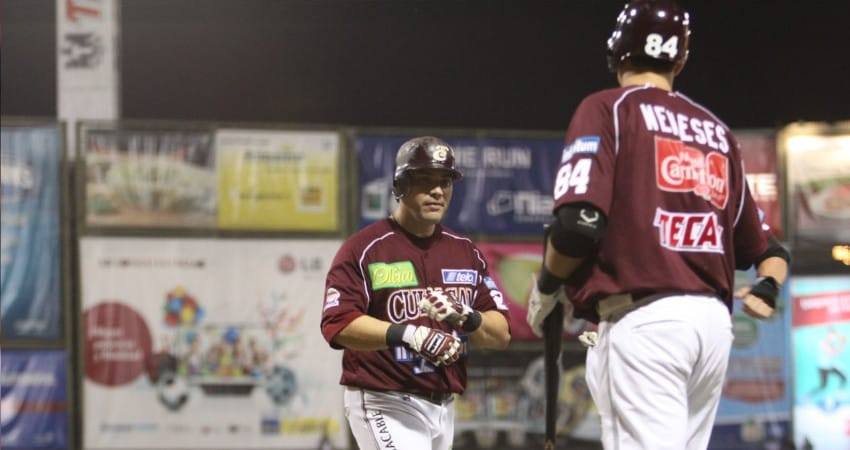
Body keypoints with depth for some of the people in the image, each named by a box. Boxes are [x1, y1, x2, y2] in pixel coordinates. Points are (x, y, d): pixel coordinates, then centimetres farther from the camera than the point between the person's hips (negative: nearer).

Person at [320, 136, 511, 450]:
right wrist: (408, 334, -32)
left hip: (443, 408, 7)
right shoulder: (364, 248, -7)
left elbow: (501, 335, 7)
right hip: (385, 407, -7)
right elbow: (337, 325, -19)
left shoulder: (466, 253, 11)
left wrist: (465, 317, -16)